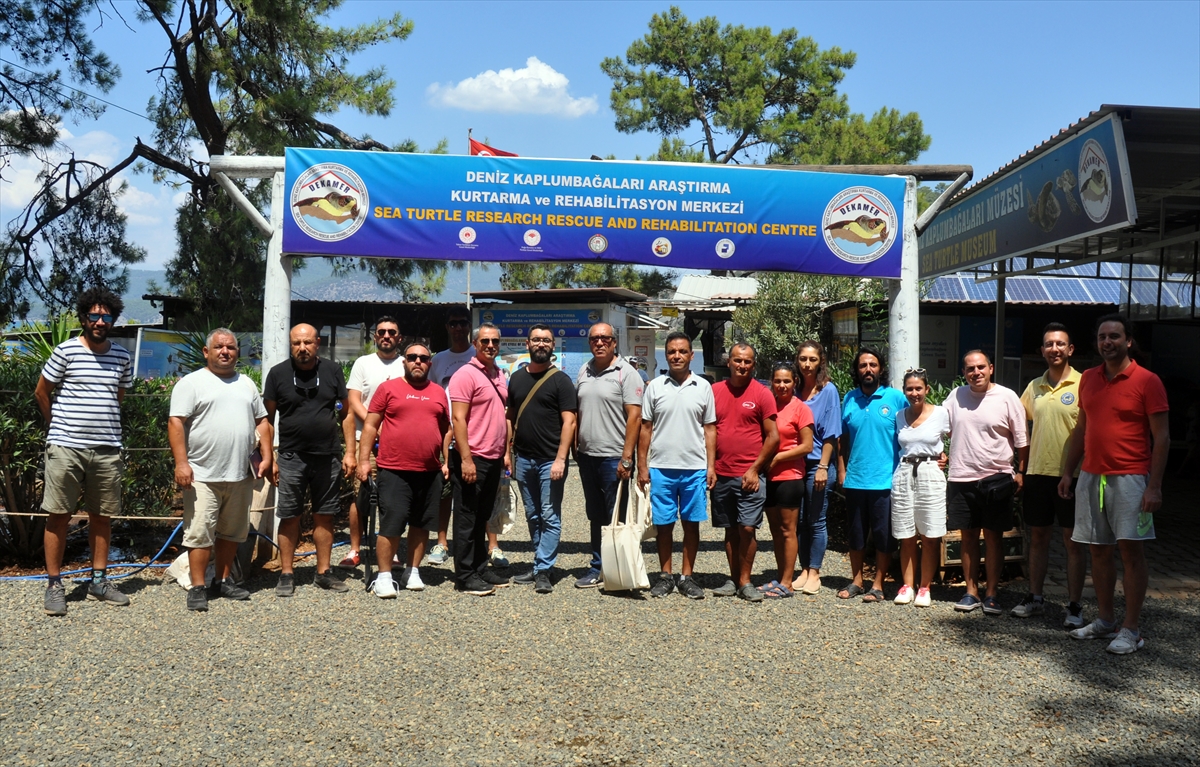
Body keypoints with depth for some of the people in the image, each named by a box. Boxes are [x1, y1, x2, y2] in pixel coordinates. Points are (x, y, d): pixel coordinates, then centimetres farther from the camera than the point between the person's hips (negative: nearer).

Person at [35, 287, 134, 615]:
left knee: (102, 516, 10)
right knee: (58, 515, 1)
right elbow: (41, 393, 7)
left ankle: (99, 581, 20)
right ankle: (54, 585, 10)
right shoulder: (65, 351, -3)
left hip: (107, 449, 4)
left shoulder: (122, 357, 8)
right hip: (66, 448, -3)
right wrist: (59, 426, 14)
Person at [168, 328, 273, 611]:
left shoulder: (247, 384, 16)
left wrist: (266, 457, 6)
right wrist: (181, 463, -17)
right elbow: (176, 422, -8)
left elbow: (262, 422, 17)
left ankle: (223, 581, 24)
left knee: (232, 532, 12)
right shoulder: (191, 383, -1)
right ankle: (198, 588, 5)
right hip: (203, 475, -5)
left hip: (240, 476, 5)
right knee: (200, 533, -4)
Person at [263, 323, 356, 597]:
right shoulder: (277, 373, -1)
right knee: (289, 517, 3)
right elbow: (267, 418, 2)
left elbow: (346, 413, 7)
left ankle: (323, 572, 18)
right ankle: (286, 575, 13)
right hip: (291, 458, -2)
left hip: (328, 458, 2)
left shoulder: (332, 370, 3)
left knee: (325, 516, 8)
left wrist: (350, 452, 0)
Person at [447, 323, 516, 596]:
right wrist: (466, 459, -20)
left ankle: (480, 569, 24)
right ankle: (464, 576, 7)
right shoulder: (465, 374, -11)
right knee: (467, 519, 0)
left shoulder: (499, 375, 14)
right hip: (472, 459, -8)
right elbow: (458, 419, -16)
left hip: (494, 459, 8)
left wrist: (506, 452, 15)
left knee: (482, 518, 15)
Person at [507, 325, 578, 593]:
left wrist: (560, 459, -17)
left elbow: (568, 422, -9)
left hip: (550, 460, -5)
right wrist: (507, 452, 7)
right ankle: (540, 564, 22)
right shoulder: (517, 378, 11)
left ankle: (543, 571, 1)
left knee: (550, 517, -3)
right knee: (532, 516, 12)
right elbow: (511, 418, 15)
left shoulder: (561, 380, -4)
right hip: (523, 459, 5)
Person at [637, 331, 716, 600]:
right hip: (661, 467, 0)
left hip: (695, 468, 0)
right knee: (664, 524, 6)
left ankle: (687, 577, 17)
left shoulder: (703, 387, 5)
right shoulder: (655, 386, 4)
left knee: (692, 523, 6)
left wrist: (711, 466, 0)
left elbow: (710, 429, 7)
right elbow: (645, 428, 5)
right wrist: (642, 466, 0)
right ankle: (665, 576, 18)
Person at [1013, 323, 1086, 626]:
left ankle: (1074, 606, 11)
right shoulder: (1034, 386, 10)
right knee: (1037, 537, 13)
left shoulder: (1083, 385, -6)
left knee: (1073, 541, 3)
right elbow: (1023, 425, 20)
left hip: (1071, 474, -5)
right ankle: (1035, 598, 24)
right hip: (1037, 473, 5)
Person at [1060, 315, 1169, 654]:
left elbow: (1161, 437, -8)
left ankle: (1131, 629, 4)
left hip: (1129, 479, -5)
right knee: (1098, 550, 10)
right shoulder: (1088, 378, 10)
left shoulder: (1147, 381, -6)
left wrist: (1154, 486, -13)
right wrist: (1067, 471, 13)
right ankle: (1106, 620, 21)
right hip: (1091, 477, 5)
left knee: (1131, 549, -4)